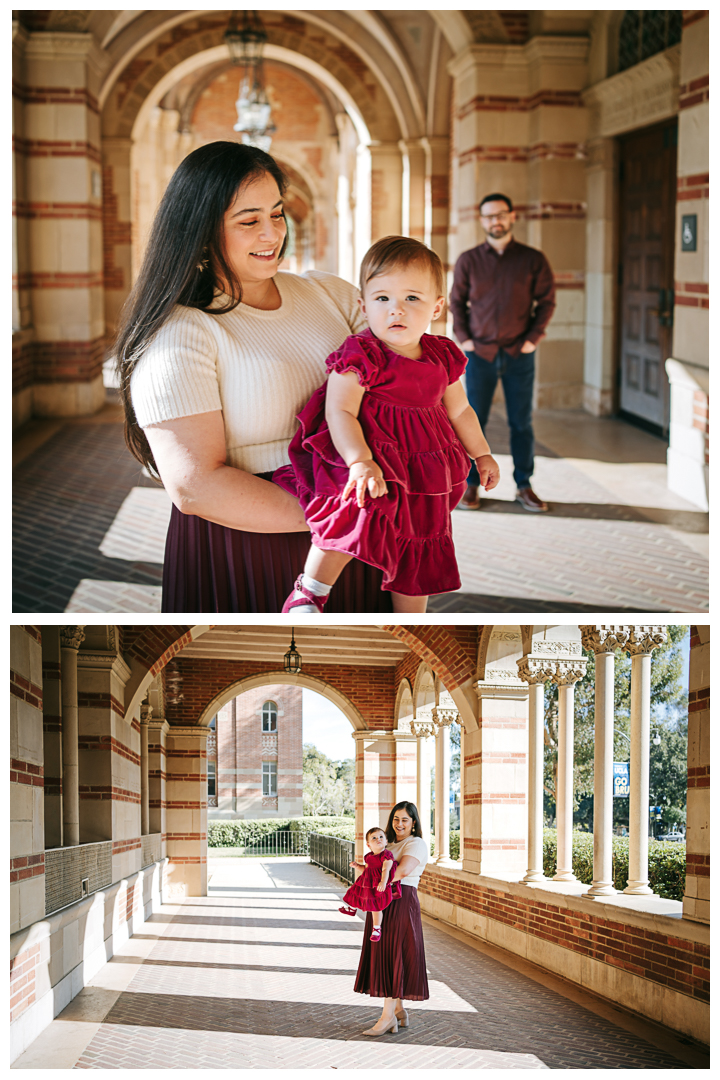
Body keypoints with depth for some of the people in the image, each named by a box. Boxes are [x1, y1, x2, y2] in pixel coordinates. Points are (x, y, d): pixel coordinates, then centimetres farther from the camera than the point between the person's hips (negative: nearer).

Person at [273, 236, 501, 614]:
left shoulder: (441, 357, 6)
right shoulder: (360, 356, -13)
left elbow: (459, 411, 22)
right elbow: (339, 412, -20)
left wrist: (482, 455, 28)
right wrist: (360, 462, -34)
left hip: (423, 470, 7)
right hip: (373, 460, -6)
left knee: (417, 556, 12)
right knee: (361, 508, -34)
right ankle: (307, 594, -24)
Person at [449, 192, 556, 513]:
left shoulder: (533, 260, 2)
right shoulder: (468, 261, 4)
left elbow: (546, 301, 5)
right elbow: (456, 302, 10)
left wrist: (533, 338, -4)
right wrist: (463, 338, -1)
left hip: (519, 354, 0)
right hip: (480, 353, 0)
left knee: (522, 422, 4)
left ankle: (524, 486, 13)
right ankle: (471, 485, 11)